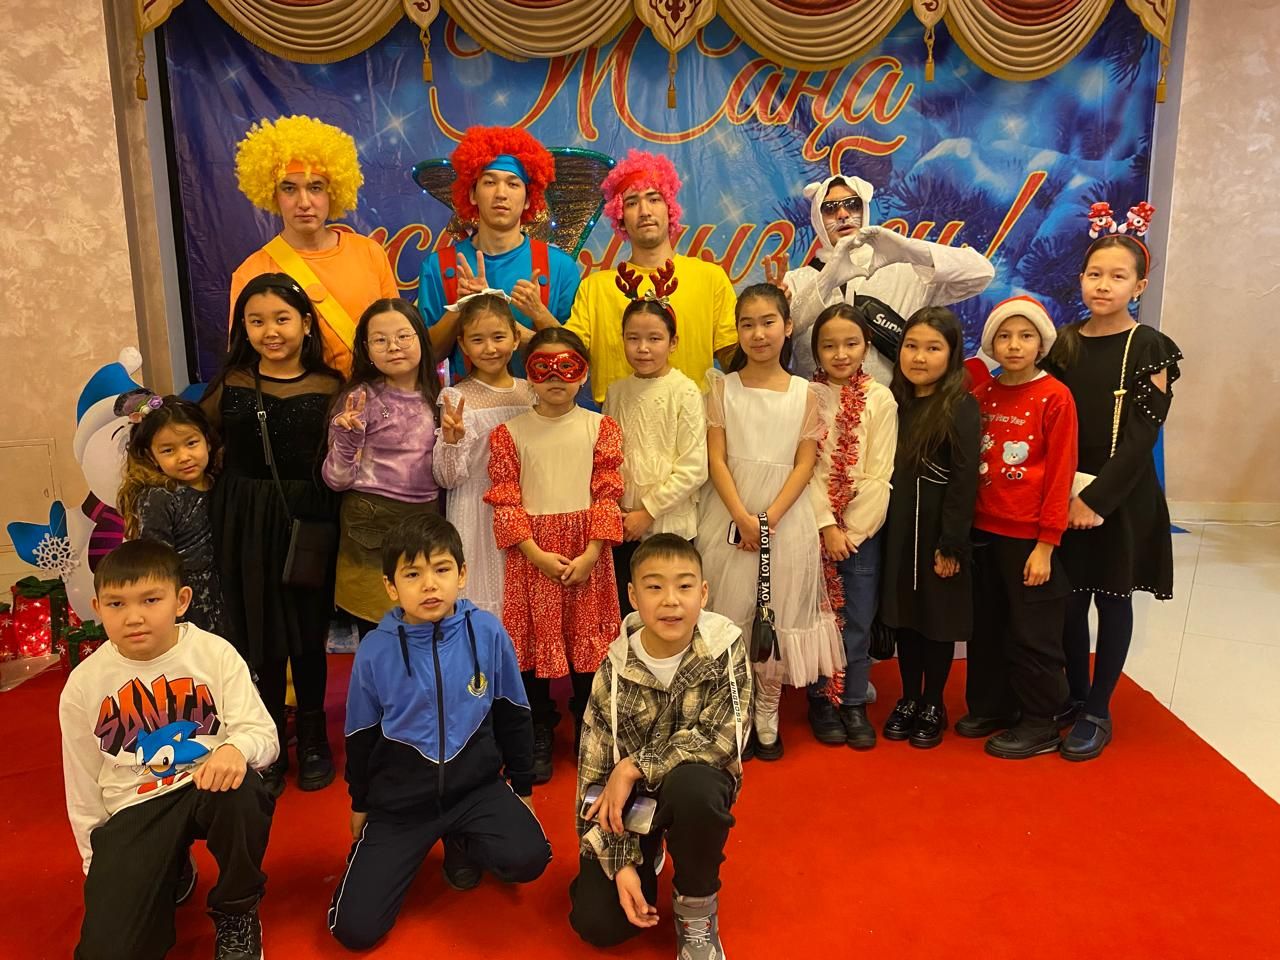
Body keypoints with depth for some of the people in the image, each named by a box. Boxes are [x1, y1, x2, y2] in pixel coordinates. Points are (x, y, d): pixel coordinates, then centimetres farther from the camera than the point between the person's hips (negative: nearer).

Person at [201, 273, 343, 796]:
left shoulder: (329, 388, -3)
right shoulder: (231, 384, 1)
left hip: (308, 522, -1)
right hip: (246, 523, 1)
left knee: (308, 635, 10)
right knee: (260, 638, 9)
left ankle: (313, 739, 30)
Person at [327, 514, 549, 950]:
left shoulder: (487, 633, -13)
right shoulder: (374, 652, -13)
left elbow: (513, 717, 1)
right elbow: (360, 736, 4)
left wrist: (522, 787, 9)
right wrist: (360, 804, 16)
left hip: (477, 786, 0)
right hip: (399, 799, 0)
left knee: (527, 859, -25)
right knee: (355, 928, -8)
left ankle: (461, 841, 10)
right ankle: (396, 853, 24)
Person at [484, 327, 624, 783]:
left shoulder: (600, 428, 2)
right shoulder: (509, 433, 1)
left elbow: (607, 495, -3)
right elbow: (504, 502, -3)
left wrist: (591, 554, -13)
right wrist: (537, 554, -13)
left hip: (587, 553, 0)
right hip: (531, 554, 0)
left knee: (588, 640, 8)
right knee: (533, 642, 6)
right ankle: (539, 738, 24)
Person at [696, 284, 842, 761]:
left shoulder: (806, 393, 4)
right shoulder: (723, 388, 3)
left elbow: (805, 464, -1)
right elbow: (716, 459, -3)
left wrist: (771, 517, -13)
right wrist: (743, 517, -14)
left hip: (786, 517, 0)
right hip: (730, 517, 0)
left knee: (778, 619, 6)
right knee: (729, 615, 4)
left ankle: (767, 717, 21)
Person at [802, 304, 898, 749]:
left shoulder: (880, 399, -1)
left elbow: (879, 474, -4)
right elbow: (805, 469, -6)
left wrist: (850, 529, -10)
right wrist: (827, 526, -12)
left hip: (862, 529, 0)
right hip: (815, 526, 0)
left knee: (858, 620, 6)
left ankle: (855, 703, 20)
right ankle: (822, 701, 20)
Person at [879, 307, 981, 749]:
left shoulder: (961, 408, -11)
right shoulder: (895, 403, 6)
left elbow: (965, 480, -14)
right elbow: (883, 471, 9)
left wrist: (951, 543, -16)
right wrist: (882, 527, 5)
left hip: (937, 531, -5)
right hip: (897, 530, 5)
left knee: (939, 617, 8)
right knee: (902, 613, 13)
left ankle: (933, 705, 25)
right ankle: (908, 699, 29)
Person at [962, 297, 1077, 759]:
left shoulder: (1055, 397, -9)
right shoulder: (982, 394, 6)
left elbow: (1060, 475, -11)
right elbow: (969, 465, 9)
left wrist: (1045, 545, -13)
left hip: (1030, 537, -5)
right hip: (984, 531, 6)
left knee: (1033, 634, 6)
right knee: (986, 628, 16)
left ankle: (1040, 725, 22)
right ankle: (990, 707, 33)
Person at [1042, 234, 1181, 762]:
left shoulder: (1149, 349, -7)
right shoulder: (1064, 344, 5)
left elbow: (1141, 436, -12)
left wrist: (1098, 497, -17)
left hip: (1122, 496, -3)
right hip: (1068, 495, 3)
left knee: (1112, 598, 7)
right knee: (1070, 597, 9)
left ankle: (1098, 711, 20)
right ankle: (1075, 694, 28)